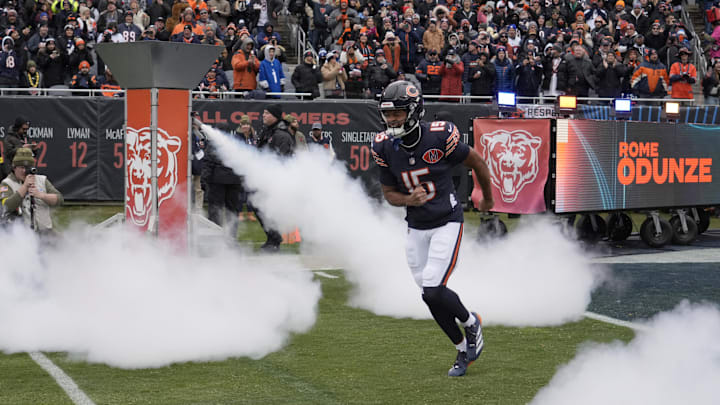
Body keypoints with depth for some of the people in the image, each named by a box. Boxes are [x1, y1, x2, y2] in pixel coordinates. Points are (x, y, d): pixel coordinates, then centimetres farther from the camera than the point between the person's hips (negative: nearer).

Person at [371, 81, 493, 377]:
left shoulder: (440, 137, -20)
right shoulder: (385, 147, -7)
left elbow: (477, 163, -3)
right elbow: (389, 192, 5)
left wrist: (487, 199, 12)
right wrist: (409, 200, -18)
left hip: (447, 222, -5)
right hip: (416, 228, 5)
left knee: (433, 292, -15)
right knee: (431, 298, 8)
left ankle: (471, 322, 15)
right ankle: (463, 350, 29)